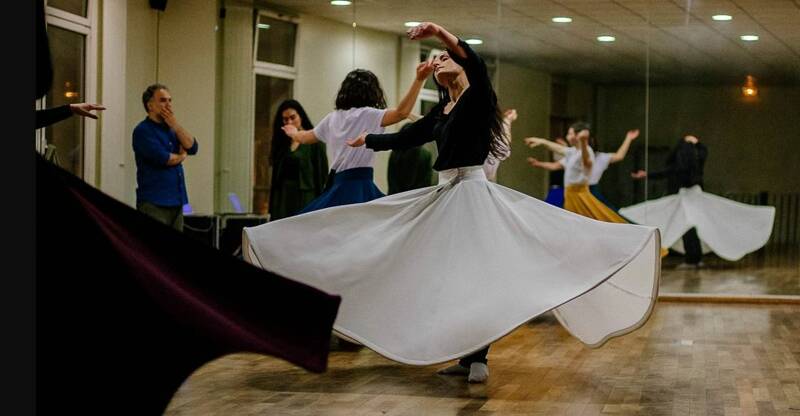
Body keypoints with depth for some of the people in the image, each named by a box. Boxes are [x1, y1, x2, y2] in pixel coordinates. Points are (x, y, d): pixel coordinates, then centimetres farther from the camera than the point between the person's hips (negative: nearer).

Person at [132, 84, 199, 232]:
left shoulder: (171, 128, 17)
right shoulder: (143, 131, -6)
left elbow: (192, 147, 4)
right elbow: (163, 158, -16)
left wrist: (175, 124, -4)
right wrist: (182, 156, 3)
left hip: (176, 202, 7)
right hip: (154, 203, -7)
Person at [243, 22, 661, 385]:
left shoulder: (478, 99, -2)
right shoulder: (438, 114, 18)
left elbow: (477, 65, -24)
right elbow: (403, 138, 31)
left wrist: (442, 33, -37)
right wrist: (366, 139, 43)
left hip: (473, 192, -8)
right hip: (442, 196, 8)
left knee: (478, 270, -12)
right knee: (448, 274, 5)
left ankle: (479, 357, -11)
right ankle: (465, 355, 9)